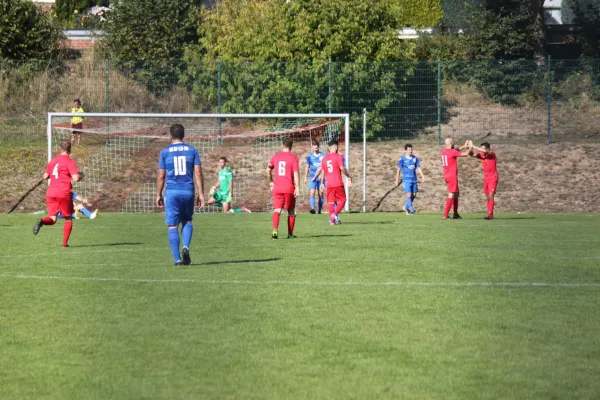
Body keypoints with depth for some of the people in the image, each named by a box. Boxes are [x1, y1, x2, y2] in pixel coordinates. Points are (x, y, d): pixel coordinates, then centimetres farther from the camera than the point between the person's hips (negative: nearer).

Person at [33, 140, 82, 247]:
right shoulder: (70, 162, -5)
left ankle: (41, 221, -29)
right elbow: (75, 178, -14)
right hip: (64, 194, -4)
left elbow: (45, 176, 22)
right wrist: (80, 175, 8)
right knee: (68, 218, 12)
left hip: (50, 193, 4)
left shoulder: (53, 161, 15)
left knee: (52, 218, 5)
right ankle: (65, 243, 7)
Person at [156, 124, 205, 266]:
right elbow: (198, 173, -1)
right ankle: (186, 246, -5)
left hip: (172, 192, -2)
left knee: (173, 226, 2)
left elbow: (161, 176, 2)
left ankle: (177, 259, -6)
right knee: (187, 221, 20)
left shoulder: (165, 152, 2)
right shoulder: (192, 150, 5)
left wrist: (158, 195, 10)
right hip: (188, 191, 2)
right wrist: (201, 194, 2)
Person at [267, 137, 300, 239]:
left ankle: (275, 230, -27)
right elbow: (296, 173, -12)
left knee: (277, 210, -5)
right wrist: (297, 187, -15)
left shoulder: (275, 156, 9)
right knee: (291, 211, 13)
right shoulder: (293, 157, -4)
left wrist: (271, 181, 33)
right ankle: (290, 233, 18)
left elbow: (268, 170, 21)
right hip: (289, 189, -2)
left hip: (277, 188, 2)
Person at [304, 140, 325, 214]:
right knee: (311, 193, -15)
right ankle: (313, 208, -24)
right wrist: (305, 177, 12)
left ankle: (319, 210, 12)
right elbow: (307, 167, 13)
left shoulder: (323, 156, 3)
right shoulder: (309, 156, 6)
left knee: (320, 193, 3)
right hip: (312, 177, 0)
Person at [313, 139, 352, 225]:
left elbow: (322, 171, 14)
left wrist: (322, 183, 21)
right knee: (342, 200, 4)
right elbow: (342, 168, -14)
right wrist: (349, 177, -2)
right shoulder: (339, 156, -5)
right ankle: (335, 214, -16)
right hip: (338, 183, -4)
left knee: (331, 202, 7)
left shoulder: (324, 158, 10)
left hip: (329, 184, 4)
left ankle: (332, 219, 2)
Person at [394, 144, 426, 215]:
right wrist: (397, 180, 1)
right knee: (409, 194, -13)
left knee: (414, 195, 6)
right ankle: (411, 209, -8)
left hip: (414, 179, 4)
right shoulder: (402, 159, -3)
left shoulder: (415, 158, 8)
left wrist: (422, 176, -4)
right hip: (406, 179, -4)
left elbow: (418, 168, 10)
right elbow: (398, 169, 1)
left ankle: (406, 207, 26)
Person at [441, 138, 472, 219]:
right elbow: (465, 154, -8)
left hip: (447, 175, 9)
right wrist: (470, 148, 9)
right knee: (451, 195, -8)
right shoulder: (452, 152, -16)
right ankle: (445, 215, -13)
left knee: (456, 194, 18)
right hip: (452, 176, -9)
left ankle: (456, 214, 19)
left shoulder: (444, 151, 9)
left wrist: (464, 146, 26)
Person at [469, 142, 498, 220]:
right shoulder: (481, 155, 4)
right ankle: (490, 214, 10)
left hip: (493, 178, -7)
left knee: (491, 196, -14)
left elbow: (485, 151, -33)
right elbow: (472, 154, -5)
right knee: (488, 197, 7)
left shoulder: (492, 154, -14)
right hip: (486, 178, 7)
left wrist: (474, 147, -31)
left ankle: (490, 214, -17)